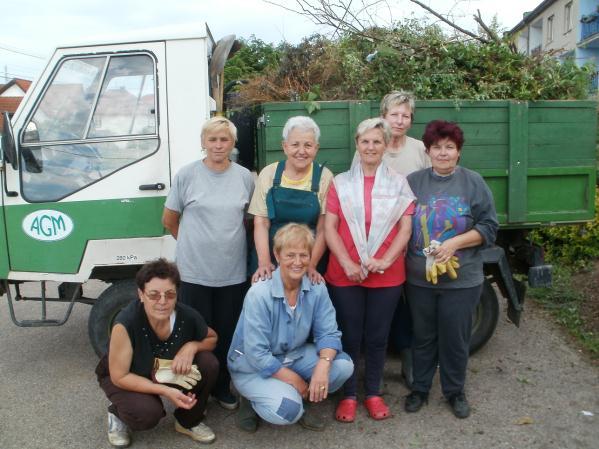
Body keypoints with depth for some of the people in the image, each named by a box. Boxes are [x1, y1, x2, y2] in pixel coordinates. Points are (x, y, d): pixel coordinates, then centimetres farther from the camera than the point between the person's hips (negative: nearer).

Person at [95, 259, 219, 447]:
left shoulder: (188, 316, -25)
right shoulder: (125, 323, -35)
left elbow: (212, 339, -3)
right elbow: (119, 377, -25)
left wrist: (191, 347, -26)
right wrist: (165, 391, -33)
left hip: (168, 372, 4)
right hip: (126, 378, -3)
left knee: (208, 363, -20)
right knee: (147, 413, -32)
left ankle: (188, 421, 6)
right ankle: (117, 414, 6)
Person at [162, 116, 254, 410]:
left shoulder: (245, 177, 4)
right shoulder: (187, 175, -3)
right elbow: (169, 221, 7)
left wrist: (229, 242, 10)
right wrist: (194, 243, 10)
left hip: (233, 273, 2)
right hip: (194, 272, -2)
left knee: (227, 334, 12)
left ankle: (222, 388, 31)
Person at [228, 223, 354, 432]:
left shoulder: (317, 289, -11)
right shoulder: (259, 294, -26)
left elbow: (328, 333, -10)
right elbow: (256, 354, -24)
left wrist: (323, 364, -31)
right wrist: (294, 380, -20)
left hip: (294, 356, 5)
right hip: (253, 367, -5)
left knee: (343, 365, -15)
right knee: (286, 409, -29)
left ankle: (299, 400, 8)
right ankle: (252, 400, 5)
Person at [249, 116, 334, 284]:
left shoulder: (324, 177, -4)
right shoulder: (268, 174, 0)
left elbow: (323, 229, -5)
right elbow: (261, 222, -3)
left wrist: (311, 265, -14)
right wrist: (264, 262, -14)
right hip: (272, 260, 1)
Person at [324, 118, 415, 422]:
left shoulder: (398, 183, 5)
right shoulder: (340, 183, 4)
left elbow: (406, 228, 0)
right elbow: (329, 227, -2)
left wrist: (386, 260, -14)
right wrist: (347, 263, -13)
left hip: (387, 276, 1)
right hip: (345, 274, 0)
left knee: (377, 337, 11)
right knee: (349, 337, 8)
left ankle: (373, 393, 28)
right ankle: (348, 395, 23)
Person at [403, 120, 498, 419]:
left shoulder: (473, 183, -4)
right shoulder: (413, 182, 0)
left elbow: (489, 227, -3)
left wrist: (455, 243, -16)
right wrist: (425, 252, -7)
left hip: (462, 280, -1)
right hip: (419, 278, 1)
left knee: (455, 338, 11)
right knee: (423, 336, 15)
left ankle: (455, 391, 32)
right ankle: (420, 387, 33)